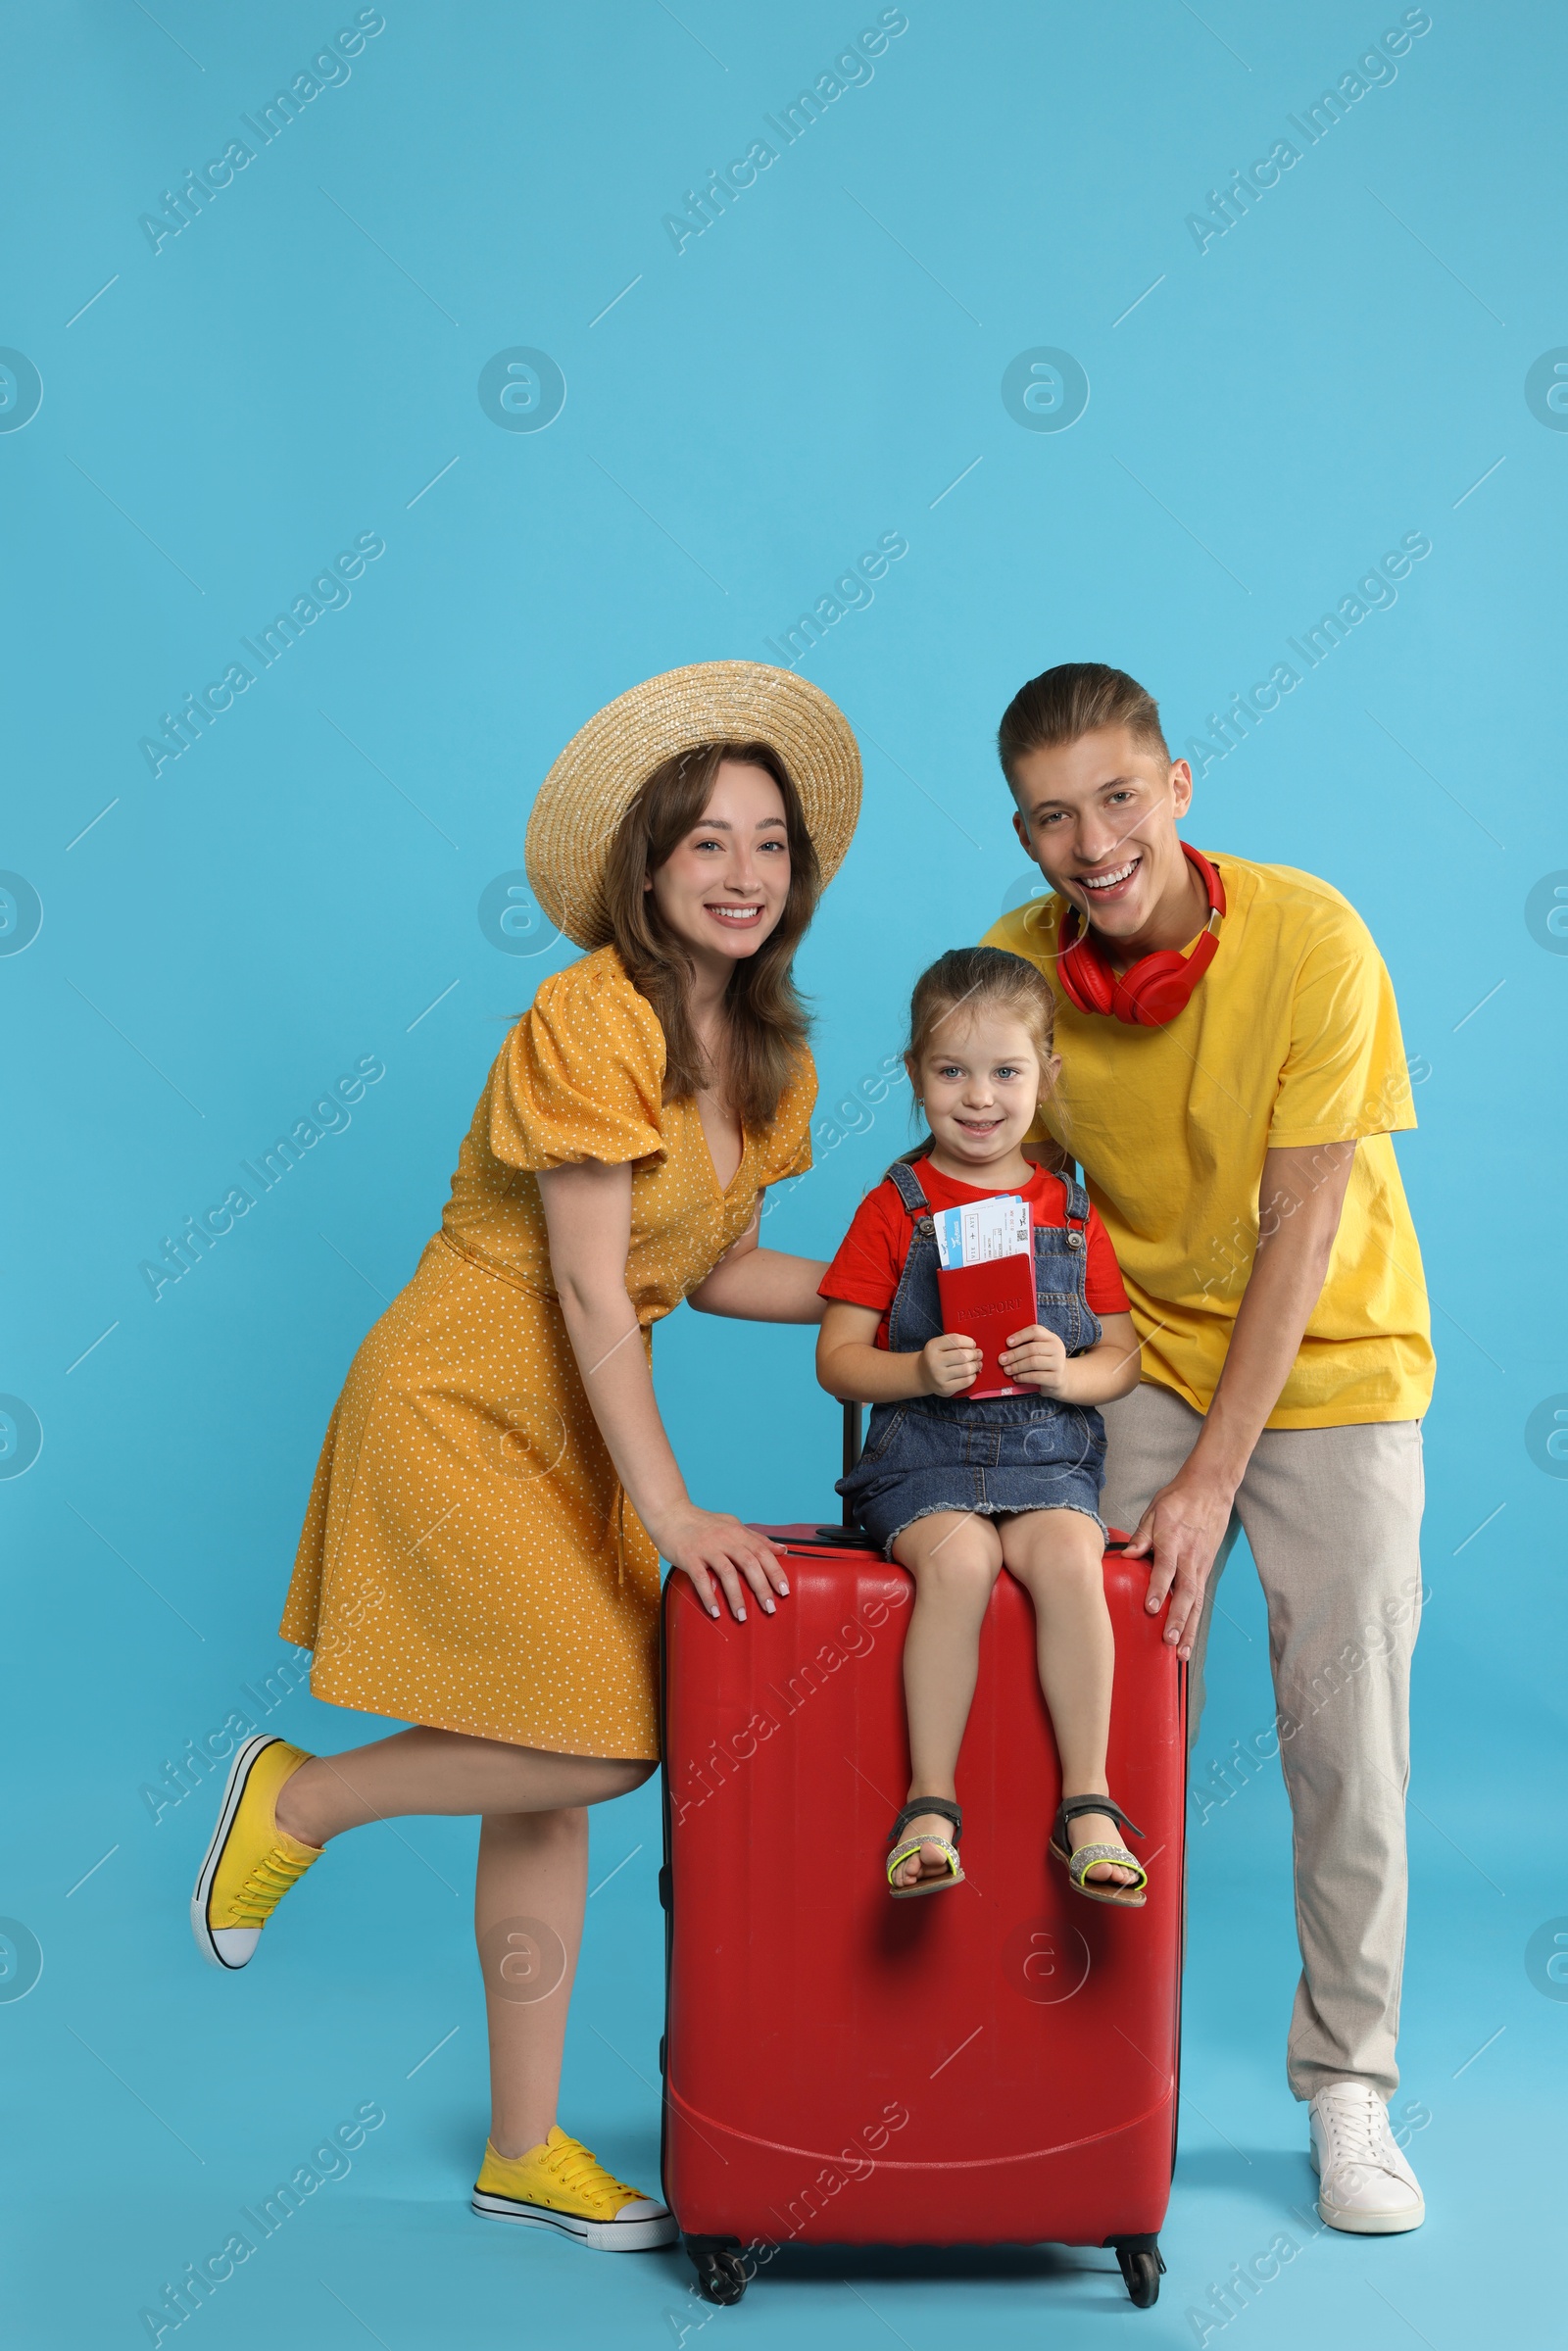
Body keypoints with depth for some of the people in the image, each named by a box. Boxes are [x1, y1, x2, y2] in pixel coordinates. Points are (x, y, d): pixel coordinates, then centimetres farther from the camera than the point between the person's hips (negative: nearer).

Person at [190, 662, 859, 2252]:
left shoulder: (766, 1055, 5)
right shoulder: (591, 1018, -19)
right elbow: (589, 1289, -21)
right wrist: (671, 1512, -21)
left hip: (579, 1425, 8)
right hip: (459, 1408, -8)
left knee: (551, 1787, 10)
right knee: (598, 1742, -13)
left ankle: (525, 2153, 22)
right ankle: (295, 1806, 11)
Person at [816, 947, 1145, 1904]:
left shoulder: (1072, 1213, 11)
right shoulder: (895, 1208, 4)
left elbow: (1124, 1357, 11)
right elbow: (837, 1358, 1)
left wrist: (1069, 1374, -11)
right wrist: (920, 1371, -18)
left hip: (1050, 1457, 2)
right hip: (924, 1459, -1)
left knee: (1068, 1562, -28)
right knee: (958, 1562, -31)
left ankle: (1088, 1804, -17)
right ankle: (931, 1803, -20)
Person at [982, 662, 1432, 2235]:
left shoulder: (1308, 939, -21)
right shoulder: (1013, 966, -11)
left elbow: (1300, 1228, -19)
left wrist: (1214, 1478, -19)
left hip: (1328, 1361, -2)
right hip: (1147, 1357, 2)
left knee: (1347, 1735, -1)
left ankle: (1348, 2090, 16)